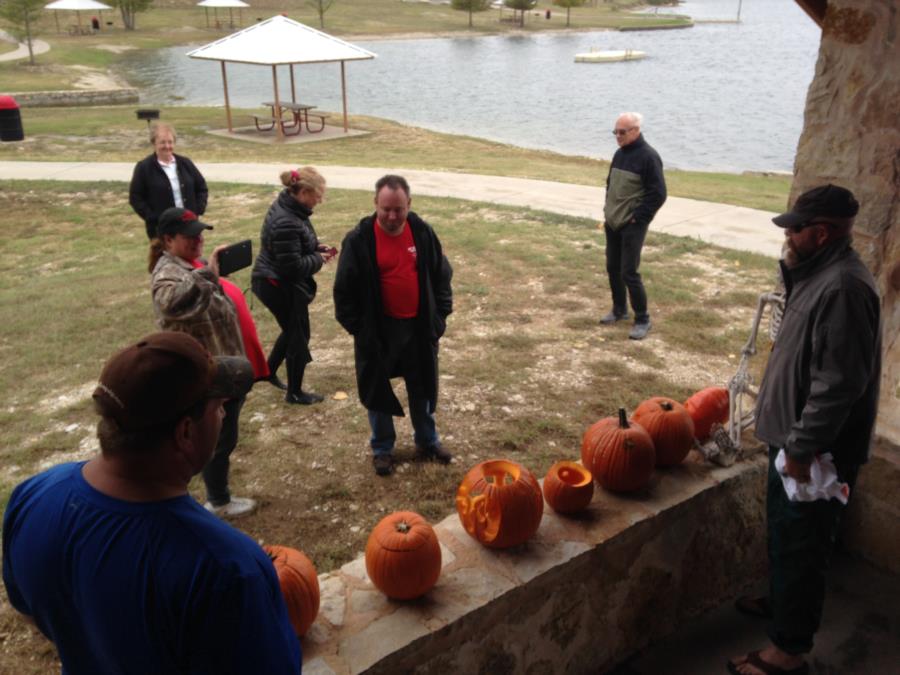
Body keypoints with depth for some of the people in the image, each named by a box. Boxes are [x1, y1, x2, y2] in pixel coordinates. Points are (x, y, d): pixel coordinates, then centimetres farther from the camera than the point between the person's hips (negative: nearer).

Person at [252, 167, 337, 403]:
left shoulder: (287, 206, 1)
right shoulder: (286, 223, -30)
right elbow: (293, 267, -27)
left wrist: (318, 248, 1)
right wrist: (319, 259, -12)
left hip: (275, 283, 10)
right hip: (280, 287, -10)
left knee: (292, 330, 25)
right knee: (299, 336, 6)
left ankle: (269, 371, 44)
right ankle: (294, 392, 23)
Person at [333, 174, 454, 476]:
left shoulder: (423, 232, -5)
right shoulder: (359, 239, -15)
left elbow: (441, 276, 6)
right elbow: (344, 290, -8)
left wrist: (440, 316, 2)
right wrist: (356, 327, -8)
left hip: (419, 327, 3)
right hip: (378, 330, -3)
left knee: (423, 387, 16)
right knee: (378, 390, 10)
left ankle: (427, 441, 36)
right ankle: (382, 448, 29)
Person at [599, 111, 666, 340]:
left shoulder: (648, 157, -15)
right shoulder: (619, 154, 10)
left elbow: (658, 194, -17)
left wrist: (637, 218, -15)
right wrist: (608, 208, 12)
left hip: (632, 226, -8)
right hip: (612, 223, 8)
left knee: (629, 273, -8)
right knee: (613, 268, 14)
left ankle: (642, 319, 5)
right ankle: (619, 309, 31)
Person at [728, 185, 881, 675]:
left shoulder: (843, 287, -24)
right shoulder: (819, 275, 9)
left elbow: (838, 384, -27)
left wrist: (802, 447, -22)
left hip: (816, 451, -10)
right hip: (793, 438, 10)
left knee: (799, 546, 2)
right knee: (783, 533, 25)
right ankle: (781, 602, 45)